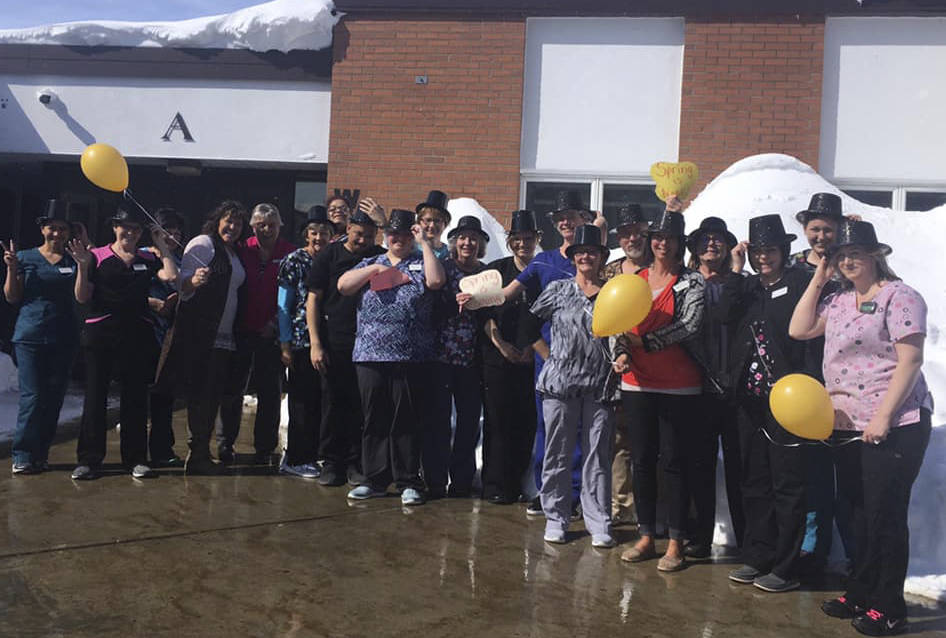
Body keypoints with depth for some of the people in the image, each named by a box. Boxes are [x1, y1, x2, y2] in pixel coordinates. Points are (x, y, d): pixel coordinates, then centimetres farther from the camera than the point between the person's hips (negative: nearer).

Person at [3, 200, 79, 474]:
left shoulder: (73, 261, 7)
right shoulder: (26, 257, 5)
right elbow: (12, 297, 5)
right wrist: (11, 268, -10)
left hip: (63, 338, 2)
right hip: (30, 336, -2)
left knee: (54, 397, 6)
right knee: (32, 396, -7)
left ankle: (40, 454, 17)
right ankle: (23, 455, 1)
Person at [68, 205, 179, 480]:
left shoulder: (148, 259, 12)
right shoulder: (97, 256, 4)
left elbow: (171, 275, -6)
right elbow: (82, 297, 1)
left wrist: (162, 247, 3)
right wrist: (82, 265, -11)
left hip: (137, 333, 2)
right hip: (100, 332, -2)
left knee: (136, 395, 5)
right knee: (95, 395, 1)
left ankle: (135, 458, 13)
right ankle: (89, 460, 8)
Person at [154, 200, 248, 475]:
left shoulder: (235, 254, 20)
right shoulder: (203, 243, -3)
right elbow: (183, 284, -11)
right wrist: (194, 281, -33)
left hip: (224, 338, 8)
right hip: (199, 335, -7)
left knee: (211, 399, 8)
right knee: (200, 395, -7)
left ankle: (200, 455, 15)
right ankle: (197, 457, 1)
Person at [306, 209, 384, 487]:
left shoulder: (382, 258, 7)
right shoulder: (328, 255, 3)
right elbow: (313, 299, 1)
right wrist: (315, 343, -4)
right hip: (334, 343, -1)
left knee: (361, 405, 3)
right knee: (333, 402, 5)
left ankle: (355, 462, 15)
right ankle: (331, 462, 15)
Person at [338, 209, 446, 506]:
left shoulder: (421, 264, 9)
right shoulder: (371, 264, 16)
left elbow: (437, 281, -12)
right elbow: (343, 286, 2)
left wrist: (425, 243, -7)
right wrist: (376, 269, -6)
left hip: (411, 359, -2)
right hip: (370, 356, 3)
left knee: (406, 421, 2)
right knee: (374, 420, 6)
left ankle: (408, 482, 10)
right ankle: (375, 480, 16)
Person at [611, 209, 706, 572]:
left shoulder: (691, 282, -2)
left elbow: (690, 326, -14)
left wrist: (645, 342, -16)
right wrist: (621, 354, -8)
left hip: (678, 387, -4)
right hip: (637, 383, 4)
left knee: (674, 462, 1)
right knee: (642, 460, 9)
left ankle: (675, 544, 12)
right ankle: (646, 536, 21)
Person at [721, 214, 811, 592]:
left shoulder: (800, 282, -3)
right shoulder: (747, 287, 13)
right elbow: (726, 316, -4)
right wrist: (736, 270, -4)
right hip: (750, 399, 6)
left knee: (787, 484, 1)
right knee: (754, 482, 13)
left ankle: (786, 568, 11)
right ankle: (757, 558, 25)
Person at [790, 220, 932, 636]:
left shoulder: (899, 297, -10)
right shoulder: (838, 301, 12)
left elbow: (910, 361, -15)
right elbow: (798, 330, 6)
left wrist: (882, 418, -20)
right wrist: (818, 279, 5)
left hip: (894, 426, -7)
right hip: (847, 426, 7)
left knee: (884, 515, 0)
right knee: (858, 512, 15)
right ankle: (860, 593, 29)